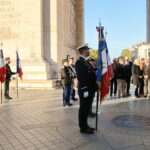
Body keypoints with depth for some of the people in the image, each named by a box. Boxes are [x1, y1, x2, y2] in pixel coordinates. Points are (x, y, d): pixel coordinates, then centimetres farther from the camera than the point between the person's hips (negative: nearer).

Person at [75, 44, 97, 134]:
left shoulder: (85, 61, 16)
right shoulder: (79, 62, -14)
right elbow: (81, 77, -20)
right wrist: (85, 90, -22)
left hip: (90, 89, 10)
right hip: (85, 90, -10)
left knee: (87, 108, 17)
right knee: (84, 109, 1)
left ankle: (85, 125, 29)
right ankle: (83, 128, 12)